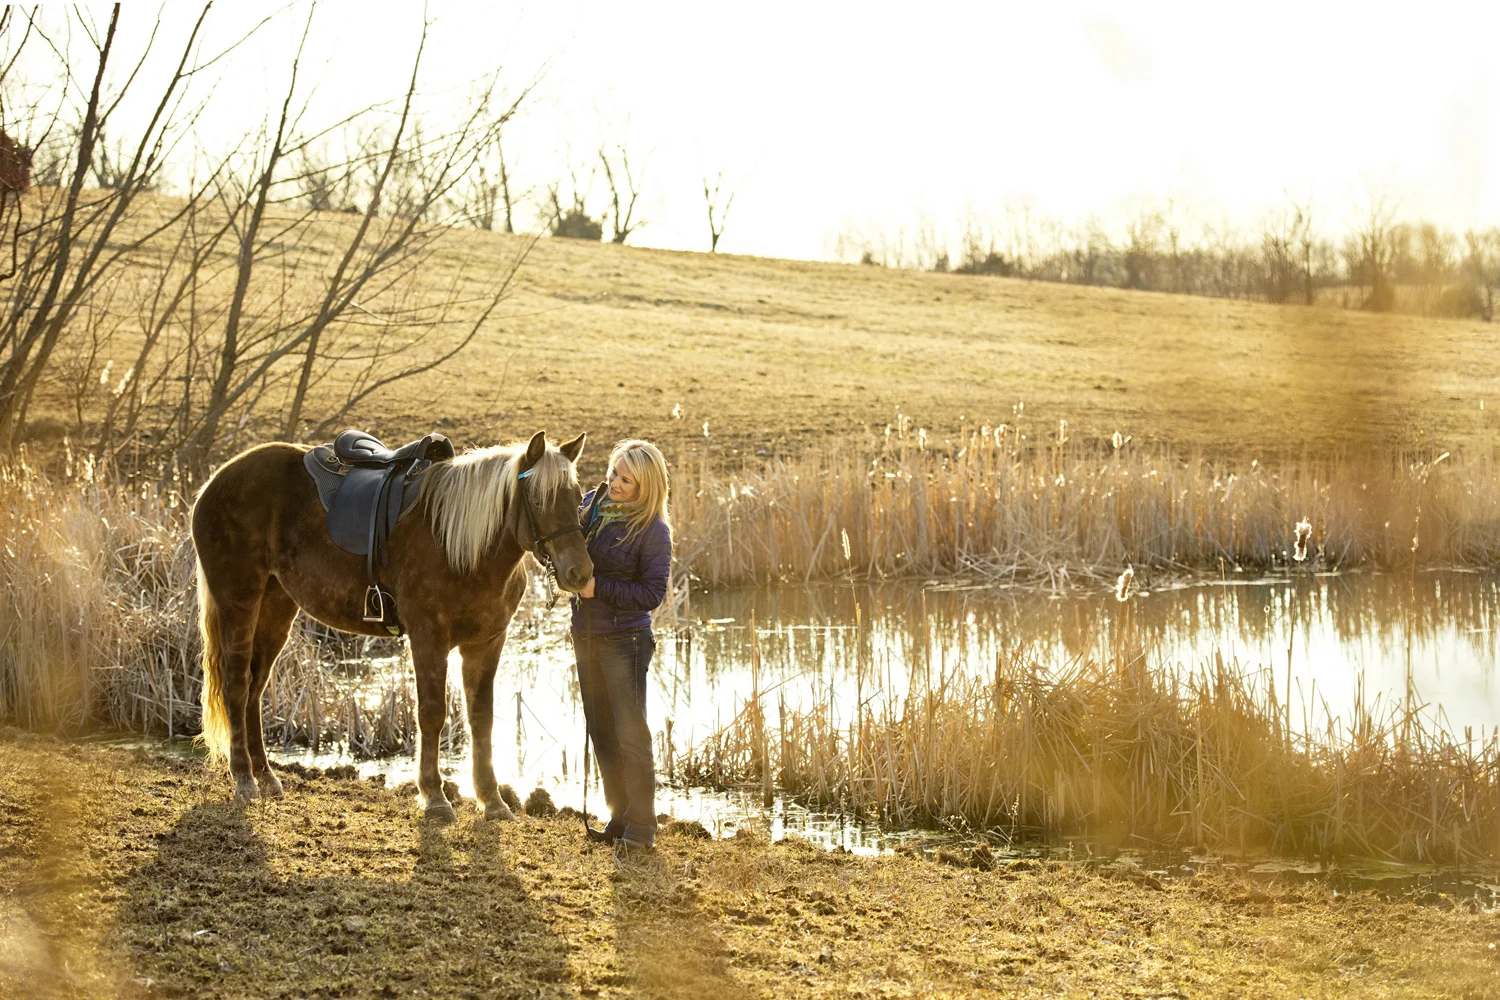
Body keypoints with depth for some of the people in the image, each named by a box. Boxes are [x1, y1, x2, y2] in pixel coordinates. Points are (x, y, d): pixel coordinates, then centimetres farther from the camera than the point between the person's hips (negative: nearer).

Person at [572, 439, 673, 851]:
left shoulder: (652, 530, -14)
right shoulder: (591, 504, 4)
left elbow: (652, 593, -16)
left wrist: (599, 588, -22)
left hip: (624, 637, -7)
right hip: (585, 633, 7)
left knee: (630, 734, -4)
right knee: (602, 735, 13)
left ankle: (641, 827, 3)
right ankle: (619, 818, 23)